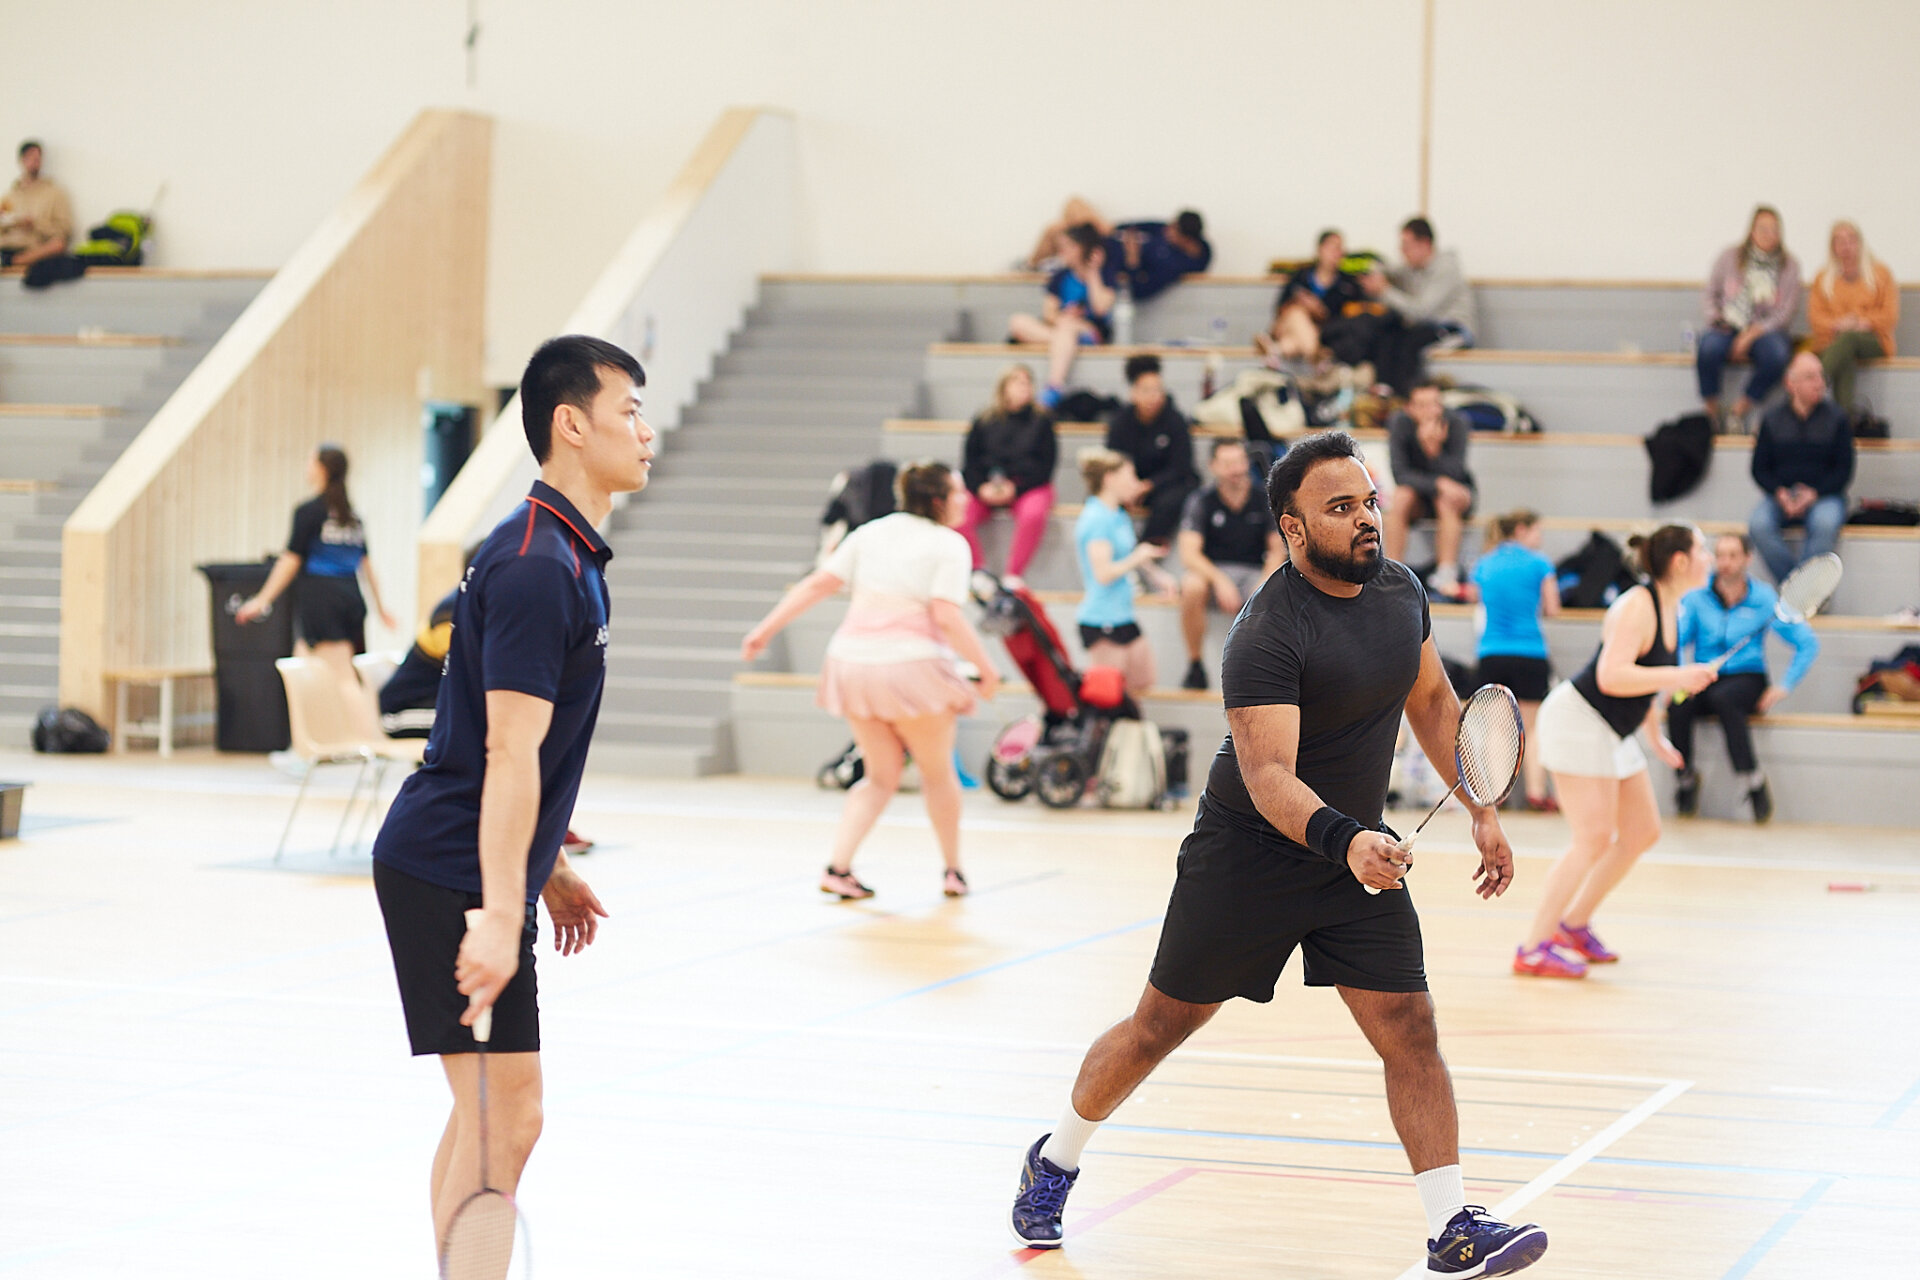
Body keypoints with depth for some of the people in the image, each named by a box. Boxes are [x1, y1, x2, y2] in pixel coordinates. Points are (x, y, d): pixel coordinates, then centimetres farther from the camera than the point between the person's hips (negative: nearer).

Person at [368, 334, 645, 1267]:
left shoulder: (565, 555, 15)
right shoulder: (536, 566, -17)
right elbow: (509, 753, -23)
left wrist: (548, 868, 26)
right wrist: (498, 914, -26)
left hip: (483, 874, 11)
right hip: (451, 875, -11)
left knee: (493, 1114, 14)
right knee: (502, 1116, -11)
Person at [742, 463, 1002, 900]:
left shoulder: (871, 531, 12)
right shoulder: (949, 544, -4)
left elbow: (817, 584, 6)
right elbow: (947, 617, -16)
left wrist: (766, 629, 8)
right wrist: (986, 667, -9)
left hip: (851, 662, 5)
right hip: (910, 665, -5)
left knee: (881, 776, 17)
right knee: (938, 772, 16)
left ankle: (838, 867, 2)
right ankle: (953, 872, 26)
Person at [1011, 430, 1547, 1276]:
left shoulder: (1401, 589, -1)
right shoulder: (1266, 635, -25)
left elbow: (1433, 701, 16)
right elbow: (1268, 776, -33)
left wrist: (1481, 811, 13)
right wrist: (1344, 840, -49)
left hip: (1360, 852, 5)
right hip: (1248, 856, -5)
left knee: (1411, 1033, -6)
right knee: (1160, 1028, 8)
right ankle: (1055, 1161, 30)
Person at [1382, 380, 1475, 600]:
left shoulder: (1456, 423, -18)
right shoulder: (1400, 423, -16)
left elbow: (1455, 473, -25)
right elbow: (1400, 474, -21)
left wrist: (1434, 449, -43)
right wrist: (1437, 483, -35)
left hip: (1453, 492, -1)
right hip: (1418, 493, 1)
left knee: (1447, 501, -34)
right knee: (1401, 497, -31)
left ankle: (1446, 574, -35)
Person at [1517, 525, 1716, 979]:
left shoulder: (1672, 609, 8)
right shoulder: (1637, 606, -21)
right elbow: (1611, 676, -31)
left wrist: (1656, 737, 27)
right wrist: (1677, 677, -33)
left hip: (1612, 733, 10)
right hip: (1578, 719, -10)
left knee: (1643, 832, 11)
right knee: (1594, 839, -14)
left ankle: (1574, 924, 22)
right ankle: (1533, 949, -9)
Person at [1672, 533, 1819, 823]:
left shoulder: (1763, 599, 1)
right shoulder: (1695, 597, 4)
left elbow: (1807, 643, 3)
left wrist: (1784, 687, -7)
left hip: (1747, 678, -2)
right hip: (1704, 679, 2)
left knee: (1723, 698, -38)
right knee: (1678, 704, -33)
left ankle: (1753, 780, -30)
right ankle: (1684, 777, -10)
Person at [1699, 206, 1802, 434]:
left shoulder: (1788, 265, 6)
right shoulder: (1730, 258, 8)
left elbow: (1788, 310, 0)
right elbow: (1710, 295, 12)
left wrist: (1754, 332, -12)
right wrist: (1717, 319, -10)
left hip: (1766, 330, 0)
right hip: (1729, 326, 0)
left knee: (1776, 355, -36)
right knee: (1708, 348, -35)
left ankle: (1739, 410, -18)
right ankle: (1711, 412, -17)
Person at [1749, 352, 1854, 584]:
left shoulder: (1836, 419, 3)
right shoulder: (1772, 419, 8)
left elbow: (1844, 470, 1)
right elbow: (1759, 469, 9)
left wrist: (1814, 494, -14)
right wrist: (1780, 494, -11)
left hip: (1824, 495, -1)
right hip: (1780, 495, 2)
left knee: (1826, 523, -36)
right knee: (1758, 524, -31)